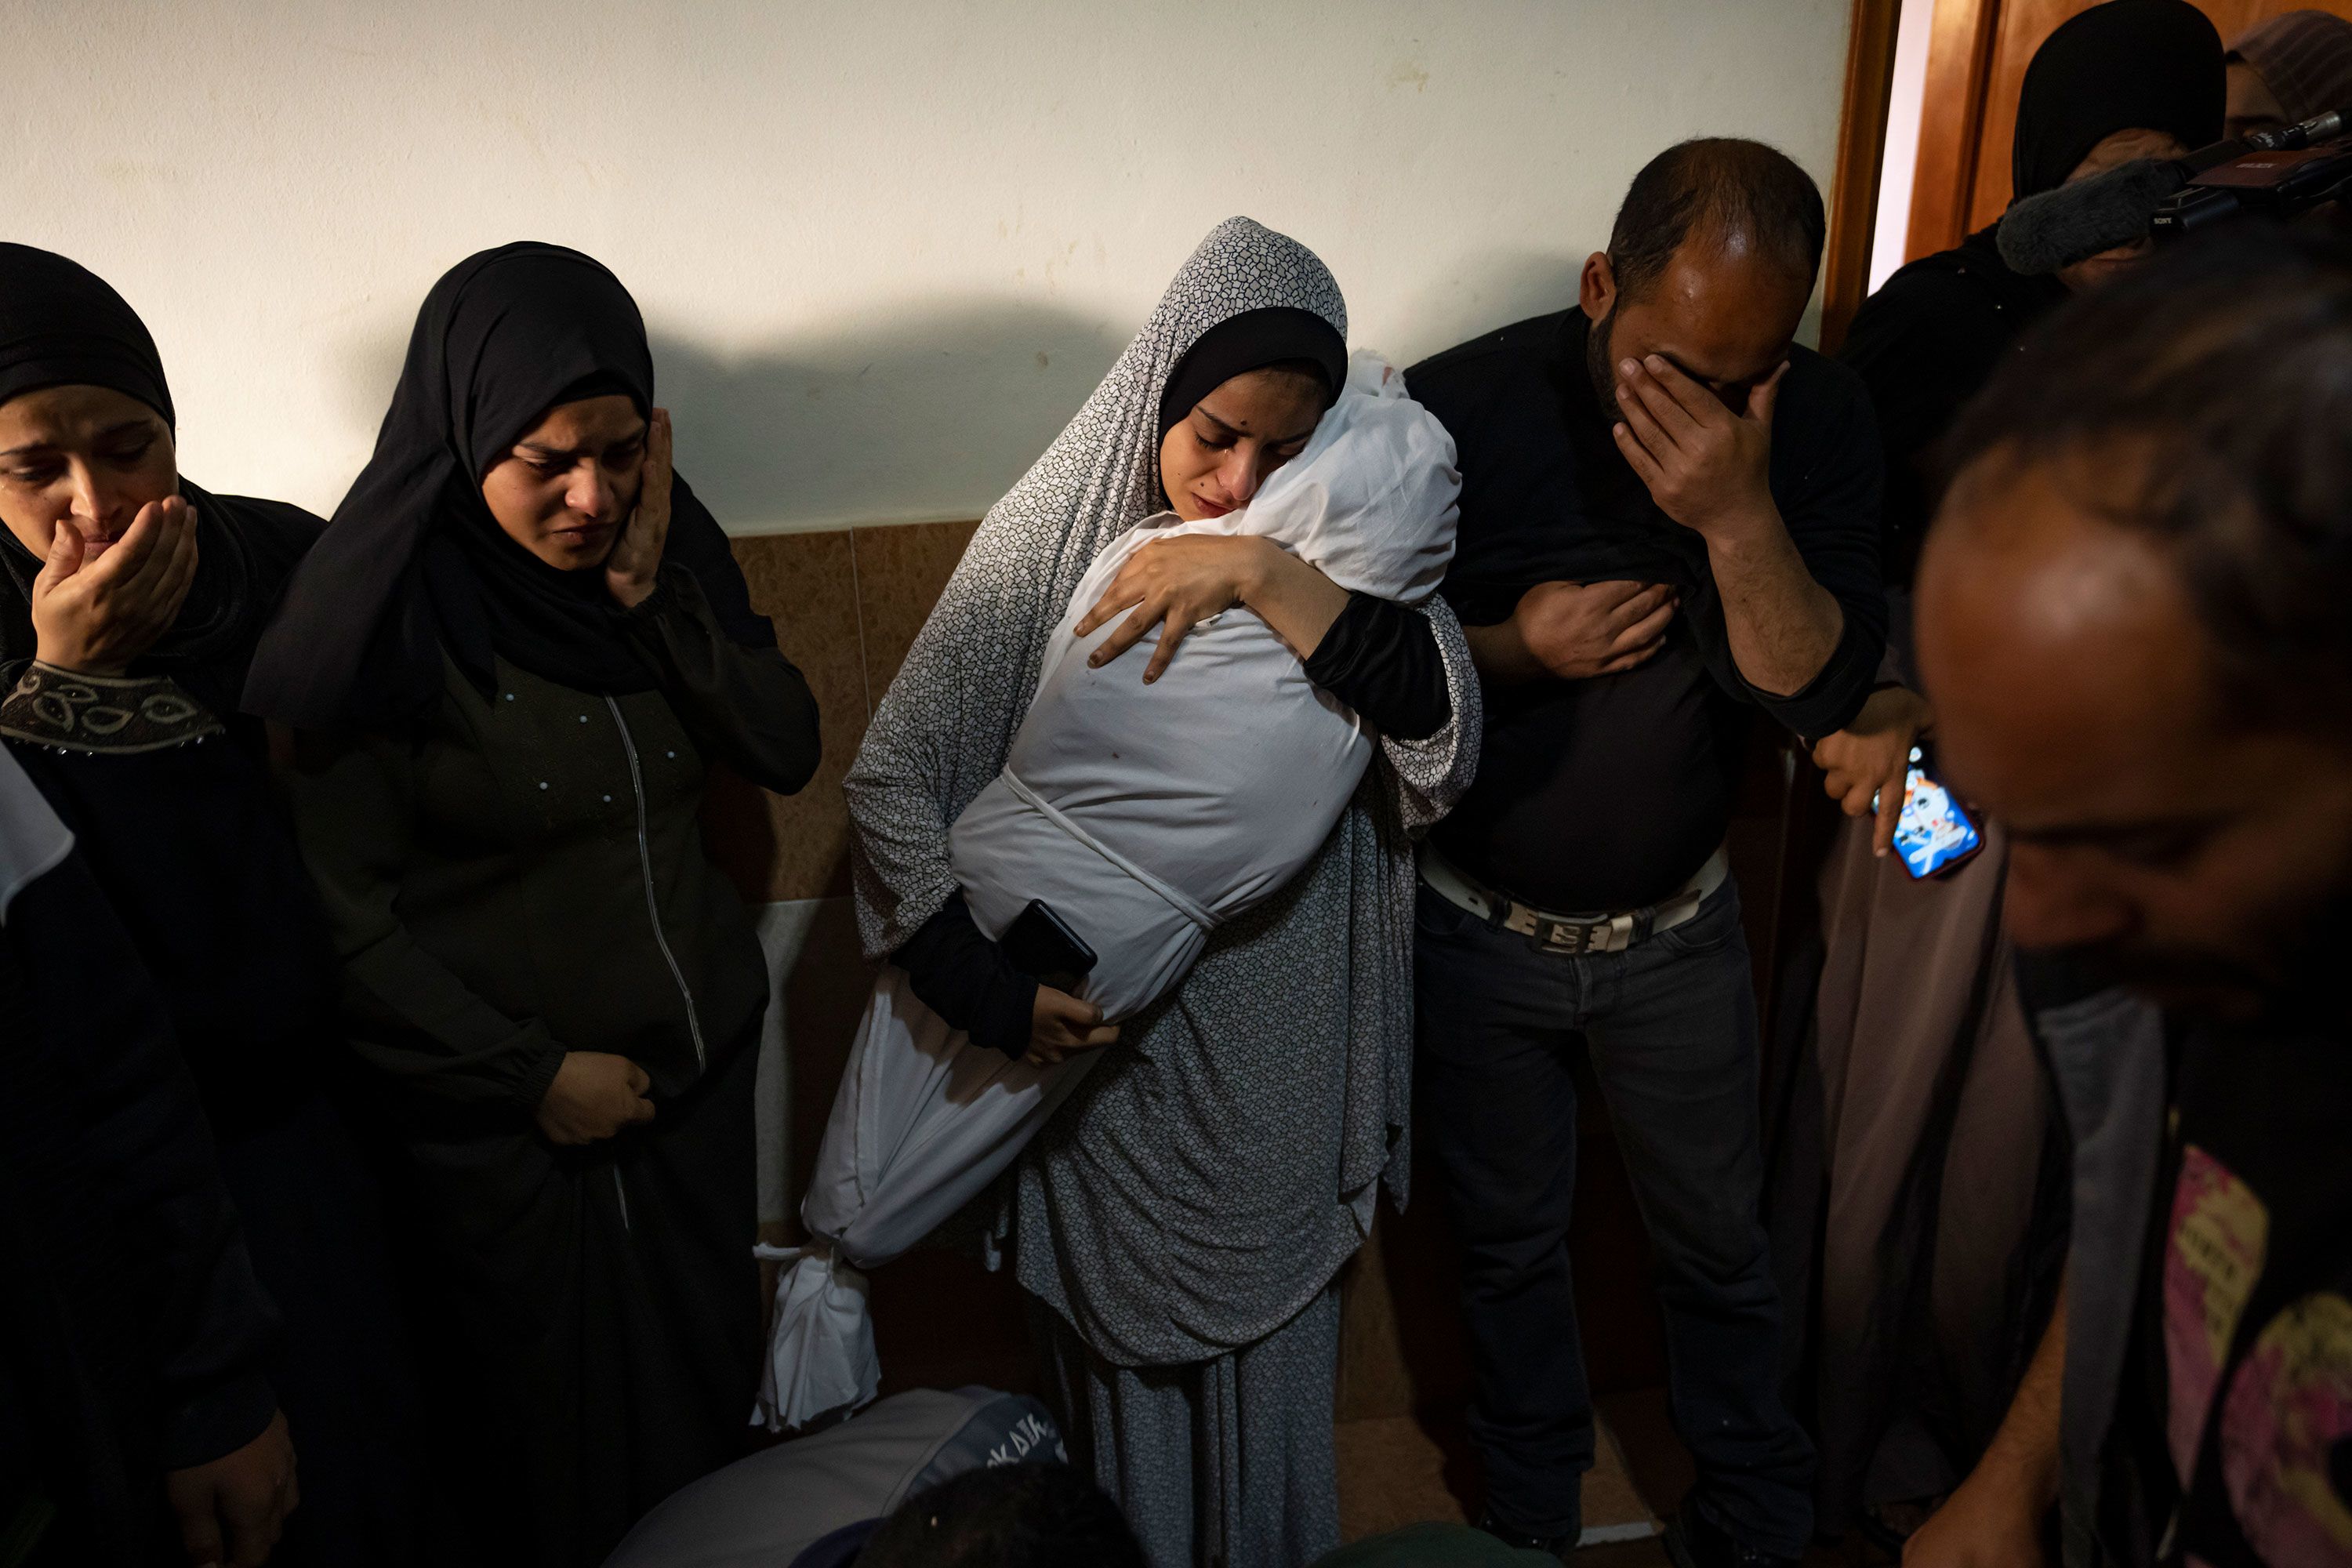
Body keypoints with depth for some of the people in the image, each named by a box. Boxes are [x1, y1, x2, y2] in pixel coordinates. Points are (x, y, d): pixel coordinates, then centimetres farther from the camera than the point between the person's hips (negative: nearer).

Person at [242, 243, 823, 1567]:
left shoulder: (659, 540, -3)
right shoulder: (382, 609, -18)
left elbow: (789, 752, -4)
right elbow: (341, 911, -16)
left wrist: (659, 601, -17)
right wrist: (530, 1071, -15)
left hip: (698, 1065, 5)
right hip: (503, 1118, -4)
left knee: (706, 1405, 21)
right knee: (550, 1449, 16)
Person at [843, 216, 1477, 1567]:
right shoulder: (1053, 539, -14)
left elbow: (1446, 732, -23)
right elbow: (893, 780, -11)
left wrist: (1266, 573, -30)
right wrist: (993, 981, -18)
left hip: (1281, 1064, 2)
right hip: (1104, 1045, -1)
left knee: (1273, 1355, 22)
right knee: (1125, 1367, 19)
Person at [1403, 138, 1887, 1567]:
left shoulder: (1818, 420, -14)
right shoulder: (1458, 411, -20)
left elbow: (1821, 693, -20)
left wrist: (1743, 518, -35)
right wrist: (1511, 649, -26)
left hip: (1680, 927, 1)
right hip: (1479, 928, -1)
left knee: (1719, 1239, 17)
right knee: (1510, 1238, 18)